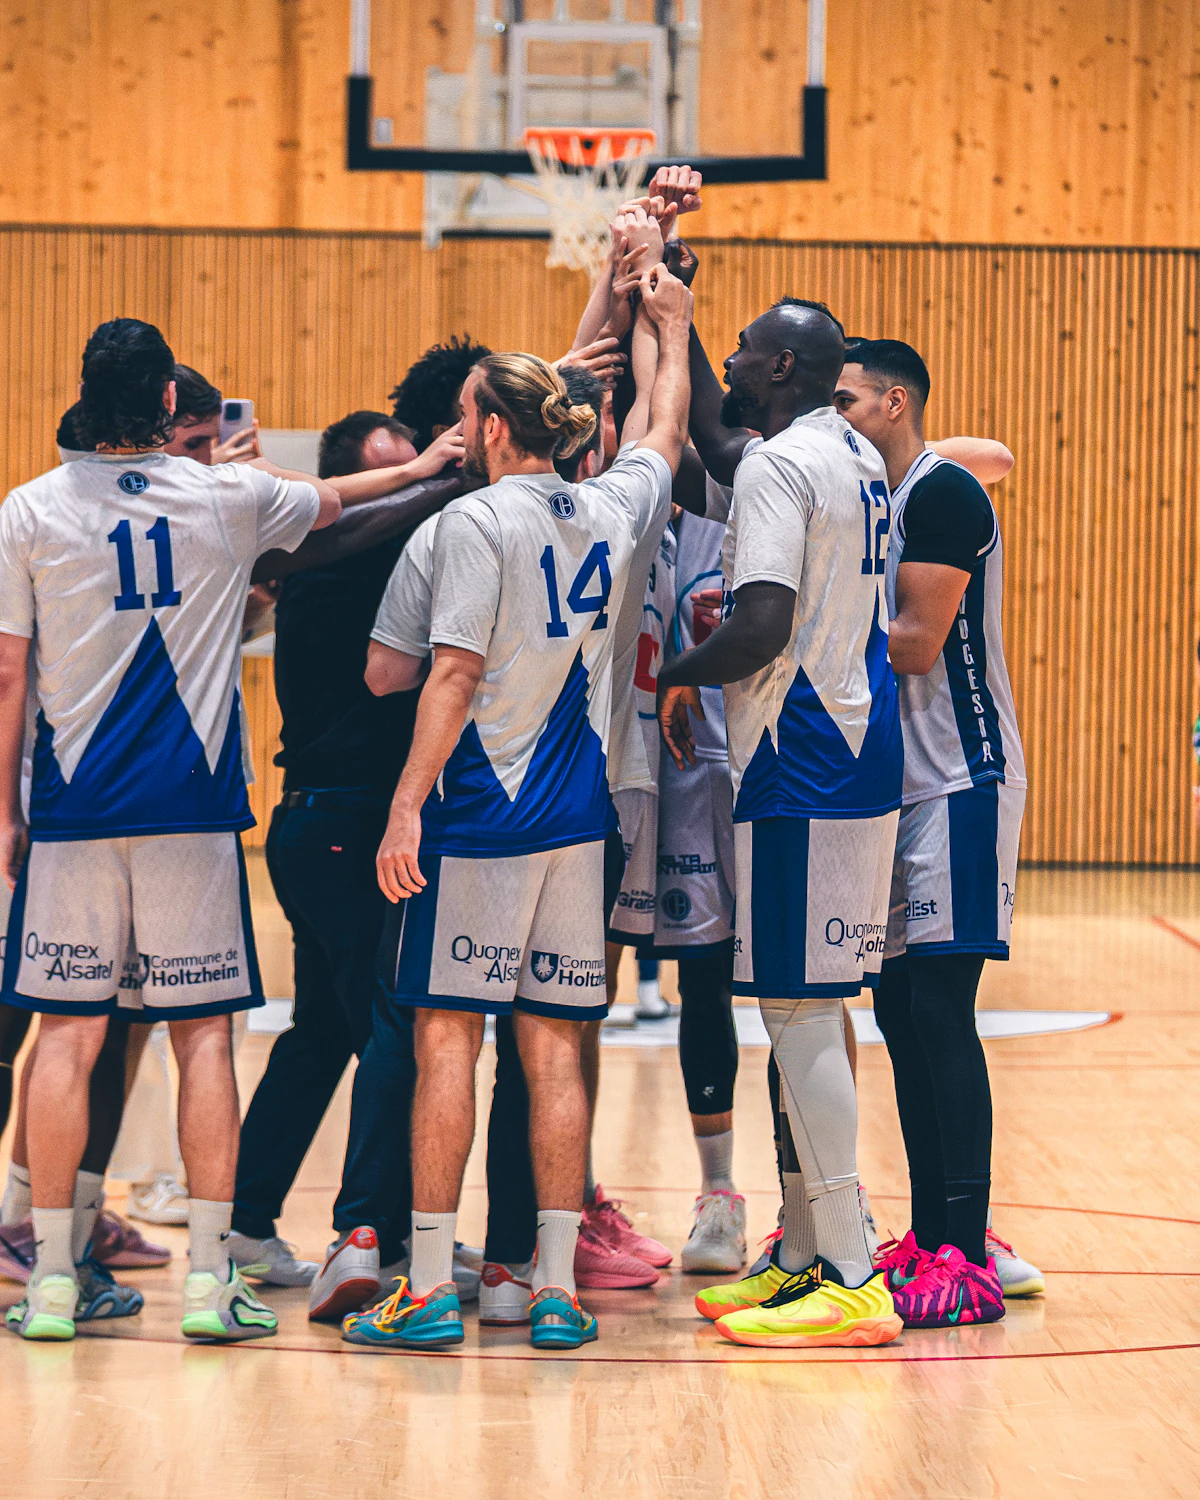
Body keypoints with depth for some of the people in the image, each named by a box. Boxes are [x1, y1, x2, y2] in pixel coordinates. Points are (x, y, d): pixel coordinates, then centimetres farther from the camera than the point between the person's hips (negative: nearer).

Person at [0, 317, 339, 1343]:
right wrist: (312, 469, 44)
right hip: (194, 809, 0)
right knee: (204, 1034, 4)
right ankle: (209, 1278, 3)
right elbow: (331, 504, 23)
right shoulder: (230, 498, 2)